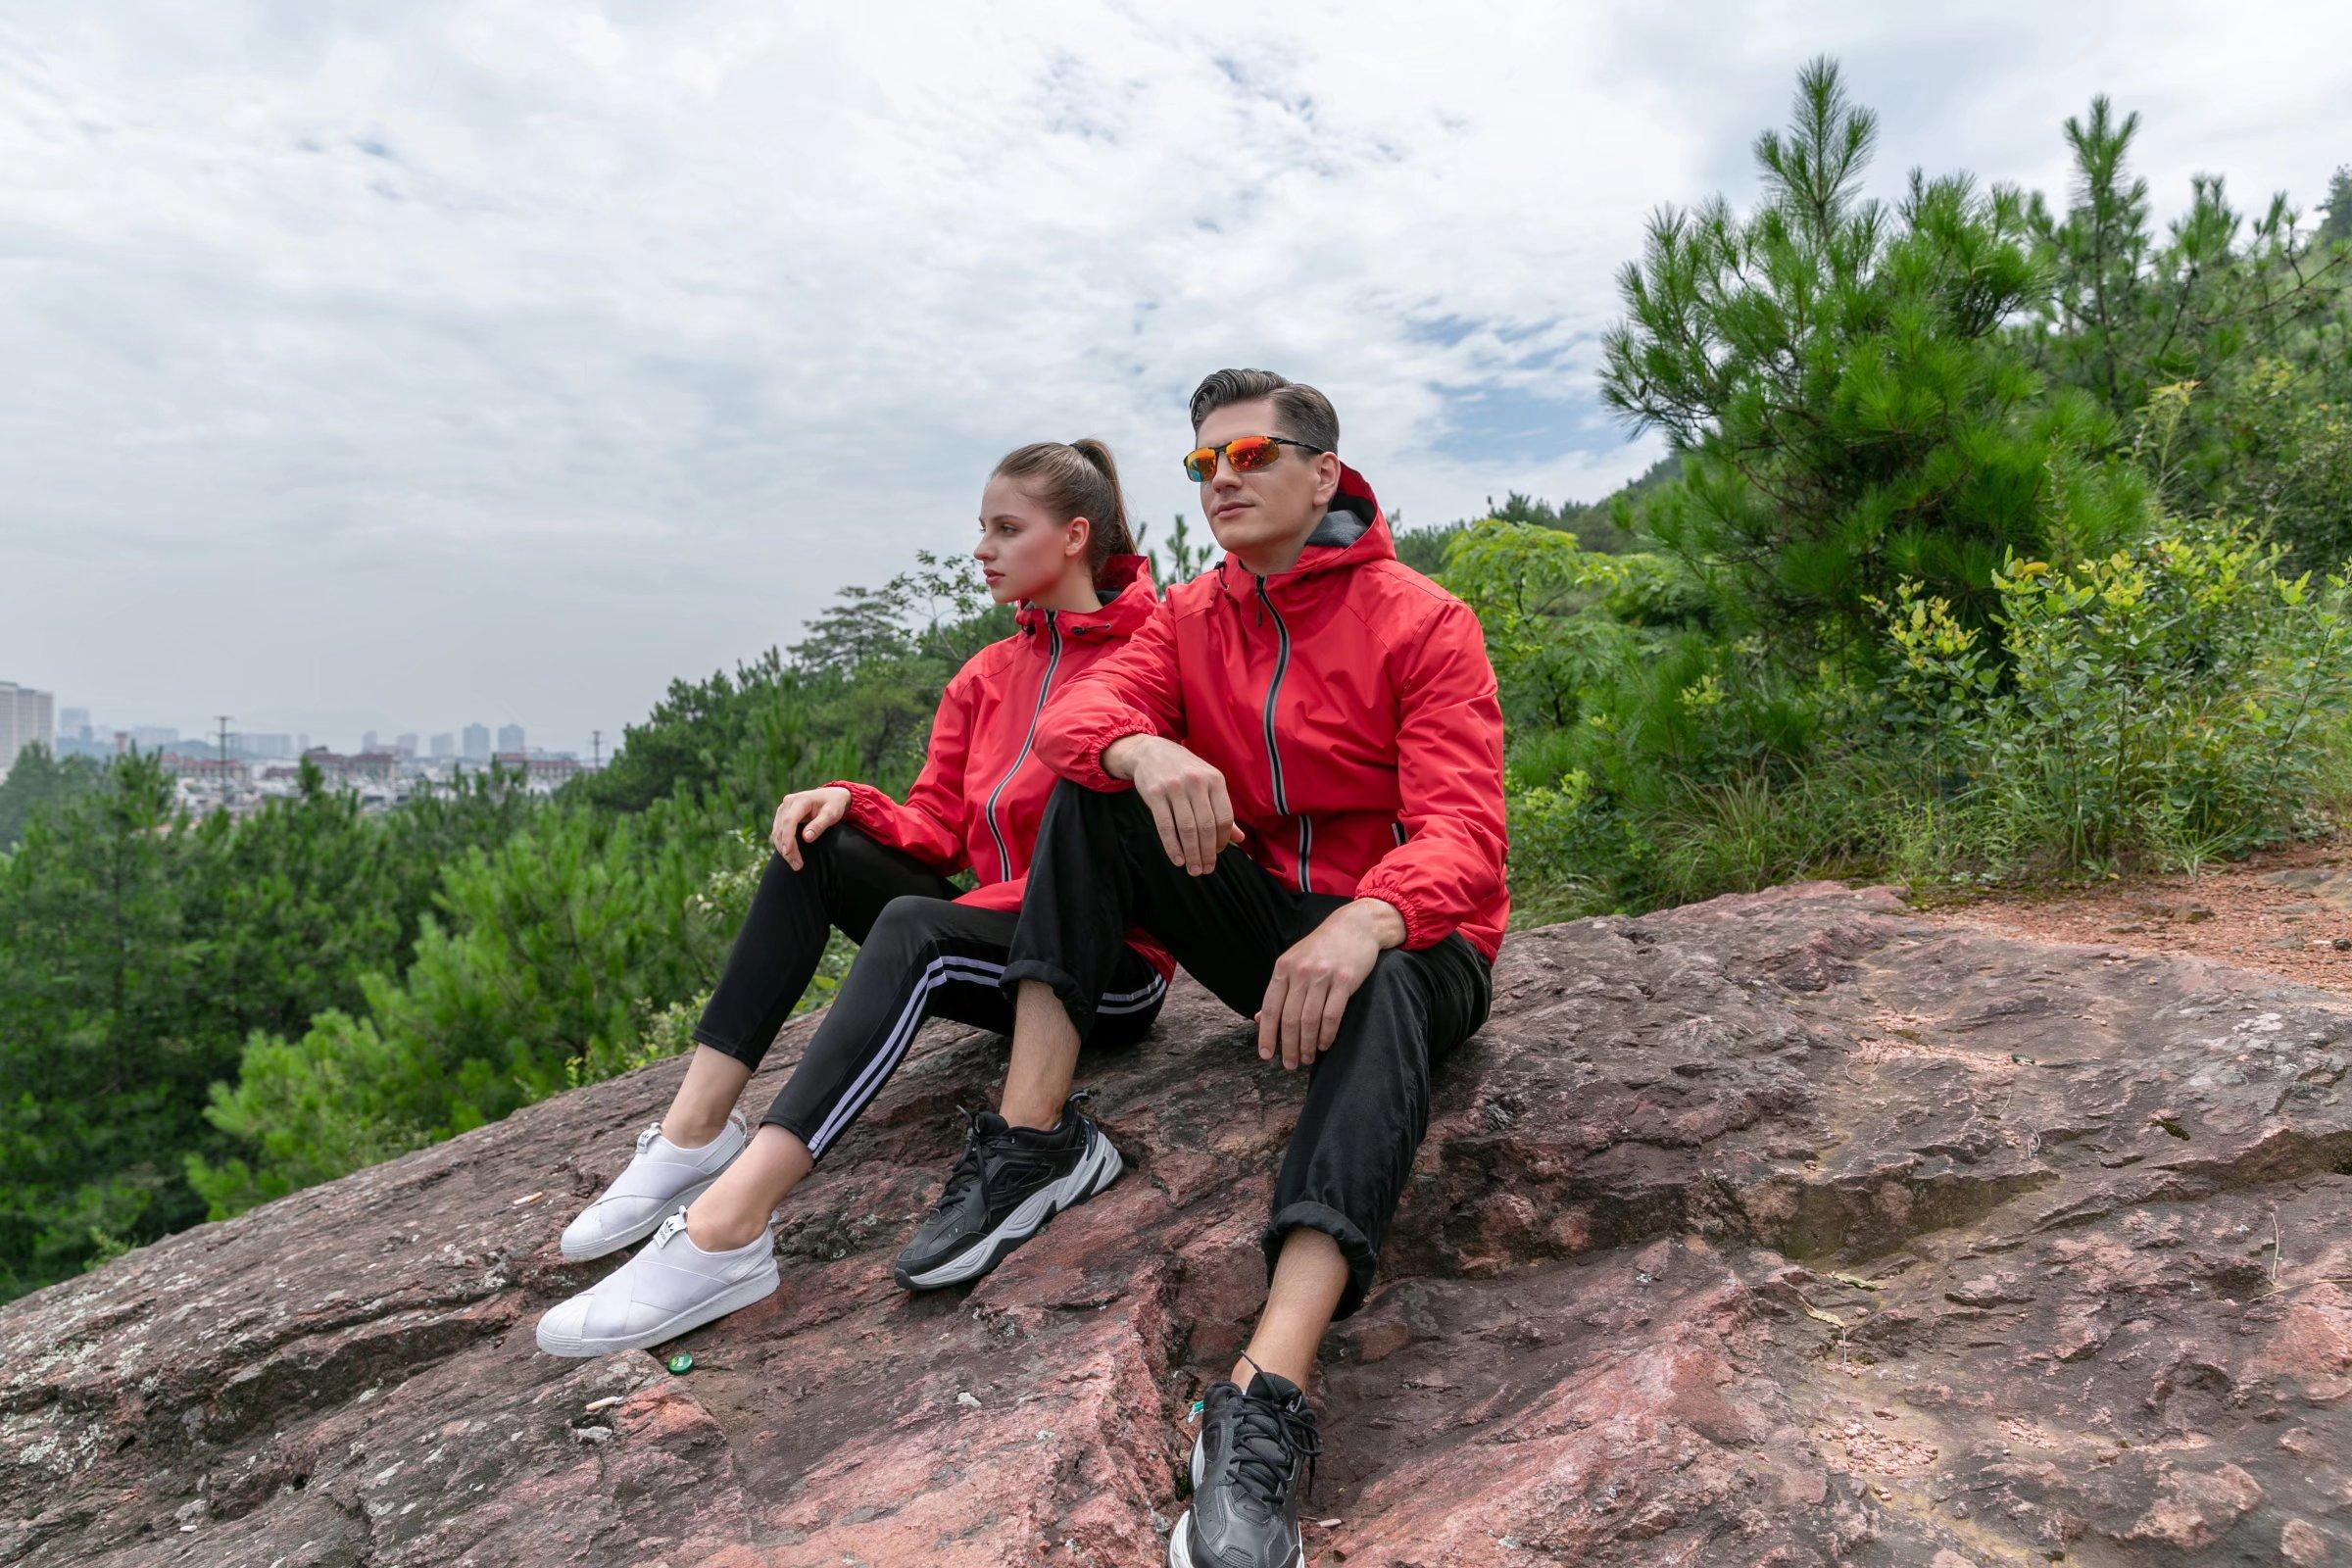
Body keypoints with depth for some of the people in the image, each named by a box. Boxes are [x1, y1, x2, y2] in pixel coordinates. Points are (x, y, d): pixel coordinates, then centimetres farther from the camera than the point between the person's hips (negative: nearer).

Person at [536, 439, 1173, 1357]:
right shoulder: (987, 676, 14)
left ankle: (722, 1229, -38)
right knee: (819, 844, -10)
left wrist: (986, 905, -23)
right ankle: (696, 1131, -18)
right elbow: (936, 826, 9)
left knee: (912, 928, -34)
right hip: (1002, 938, 7)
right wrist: (852, 803, -11)